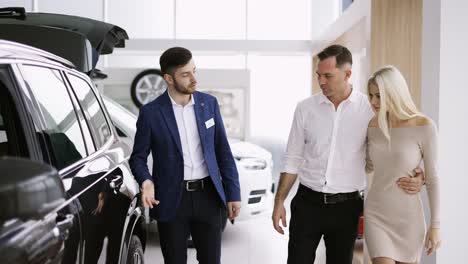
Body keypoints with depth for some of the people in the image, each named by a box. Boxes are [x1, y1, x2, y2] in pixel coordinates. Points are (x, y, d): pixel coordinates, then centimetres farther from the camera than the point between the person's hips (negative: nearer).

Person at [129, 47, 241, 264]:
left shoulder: (209, 103, 3)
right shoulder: (151, 113, -6)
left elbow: (223, 151, 6)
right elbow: (138, 156, 1)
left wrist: (233, 193, 2)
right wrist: (146, 181, -19)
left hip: (208, 195, 2)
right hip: (171, 199, -2)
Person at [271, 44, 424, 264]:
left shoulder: (370, 109, -4)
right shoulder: (305, 108, 2)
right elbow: (292, 160, 7)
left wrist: (418, 177, -16)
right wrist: (279, 202, 4)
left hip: (345, 206, -1)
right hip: (307, 202, 1)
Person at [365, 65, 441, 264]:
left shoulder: (424, 126, -12)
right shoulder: (373, 125, 0)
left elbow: (432, 178, -7)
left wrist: (435, 225, -7)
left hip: (408, 217, -2)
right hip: (376, 214, 2)